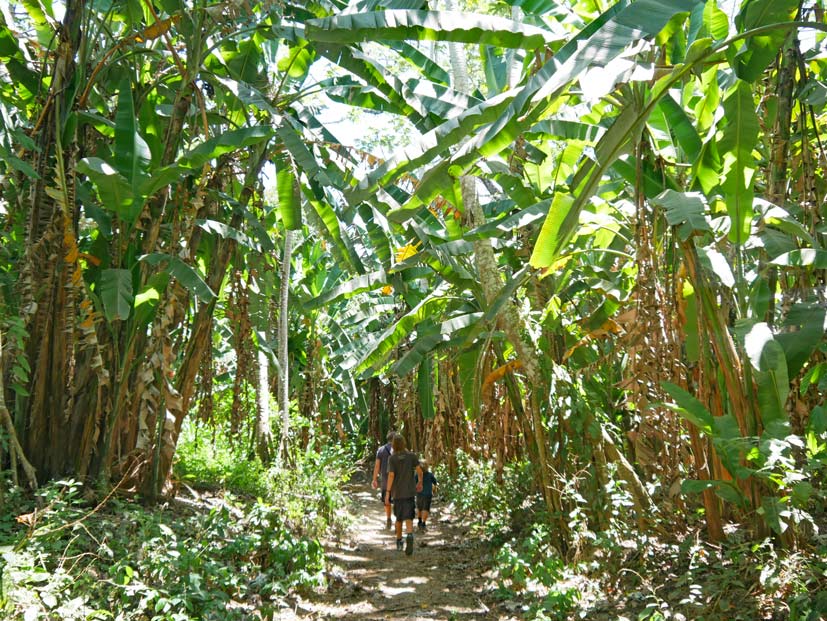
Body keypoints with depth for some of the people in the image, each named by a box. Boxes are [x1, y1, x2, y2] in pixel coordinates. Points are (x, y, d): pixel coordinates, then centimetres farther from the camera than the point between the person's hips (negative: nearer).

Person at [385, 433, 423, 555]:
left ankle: (399, 542, 30)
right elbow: (419, 470, -7)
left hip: (397, 492, 0)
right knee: (408, 517, -5)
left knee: (399, 517, 18)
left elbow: (391, 476, -13)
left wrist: (388, 492, -10)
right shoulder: (412, 455, -2)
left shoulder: (392, 458, -6)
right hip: (409, 491, 0)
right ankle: (410, 536, -33)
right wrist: (420, 483, 10)